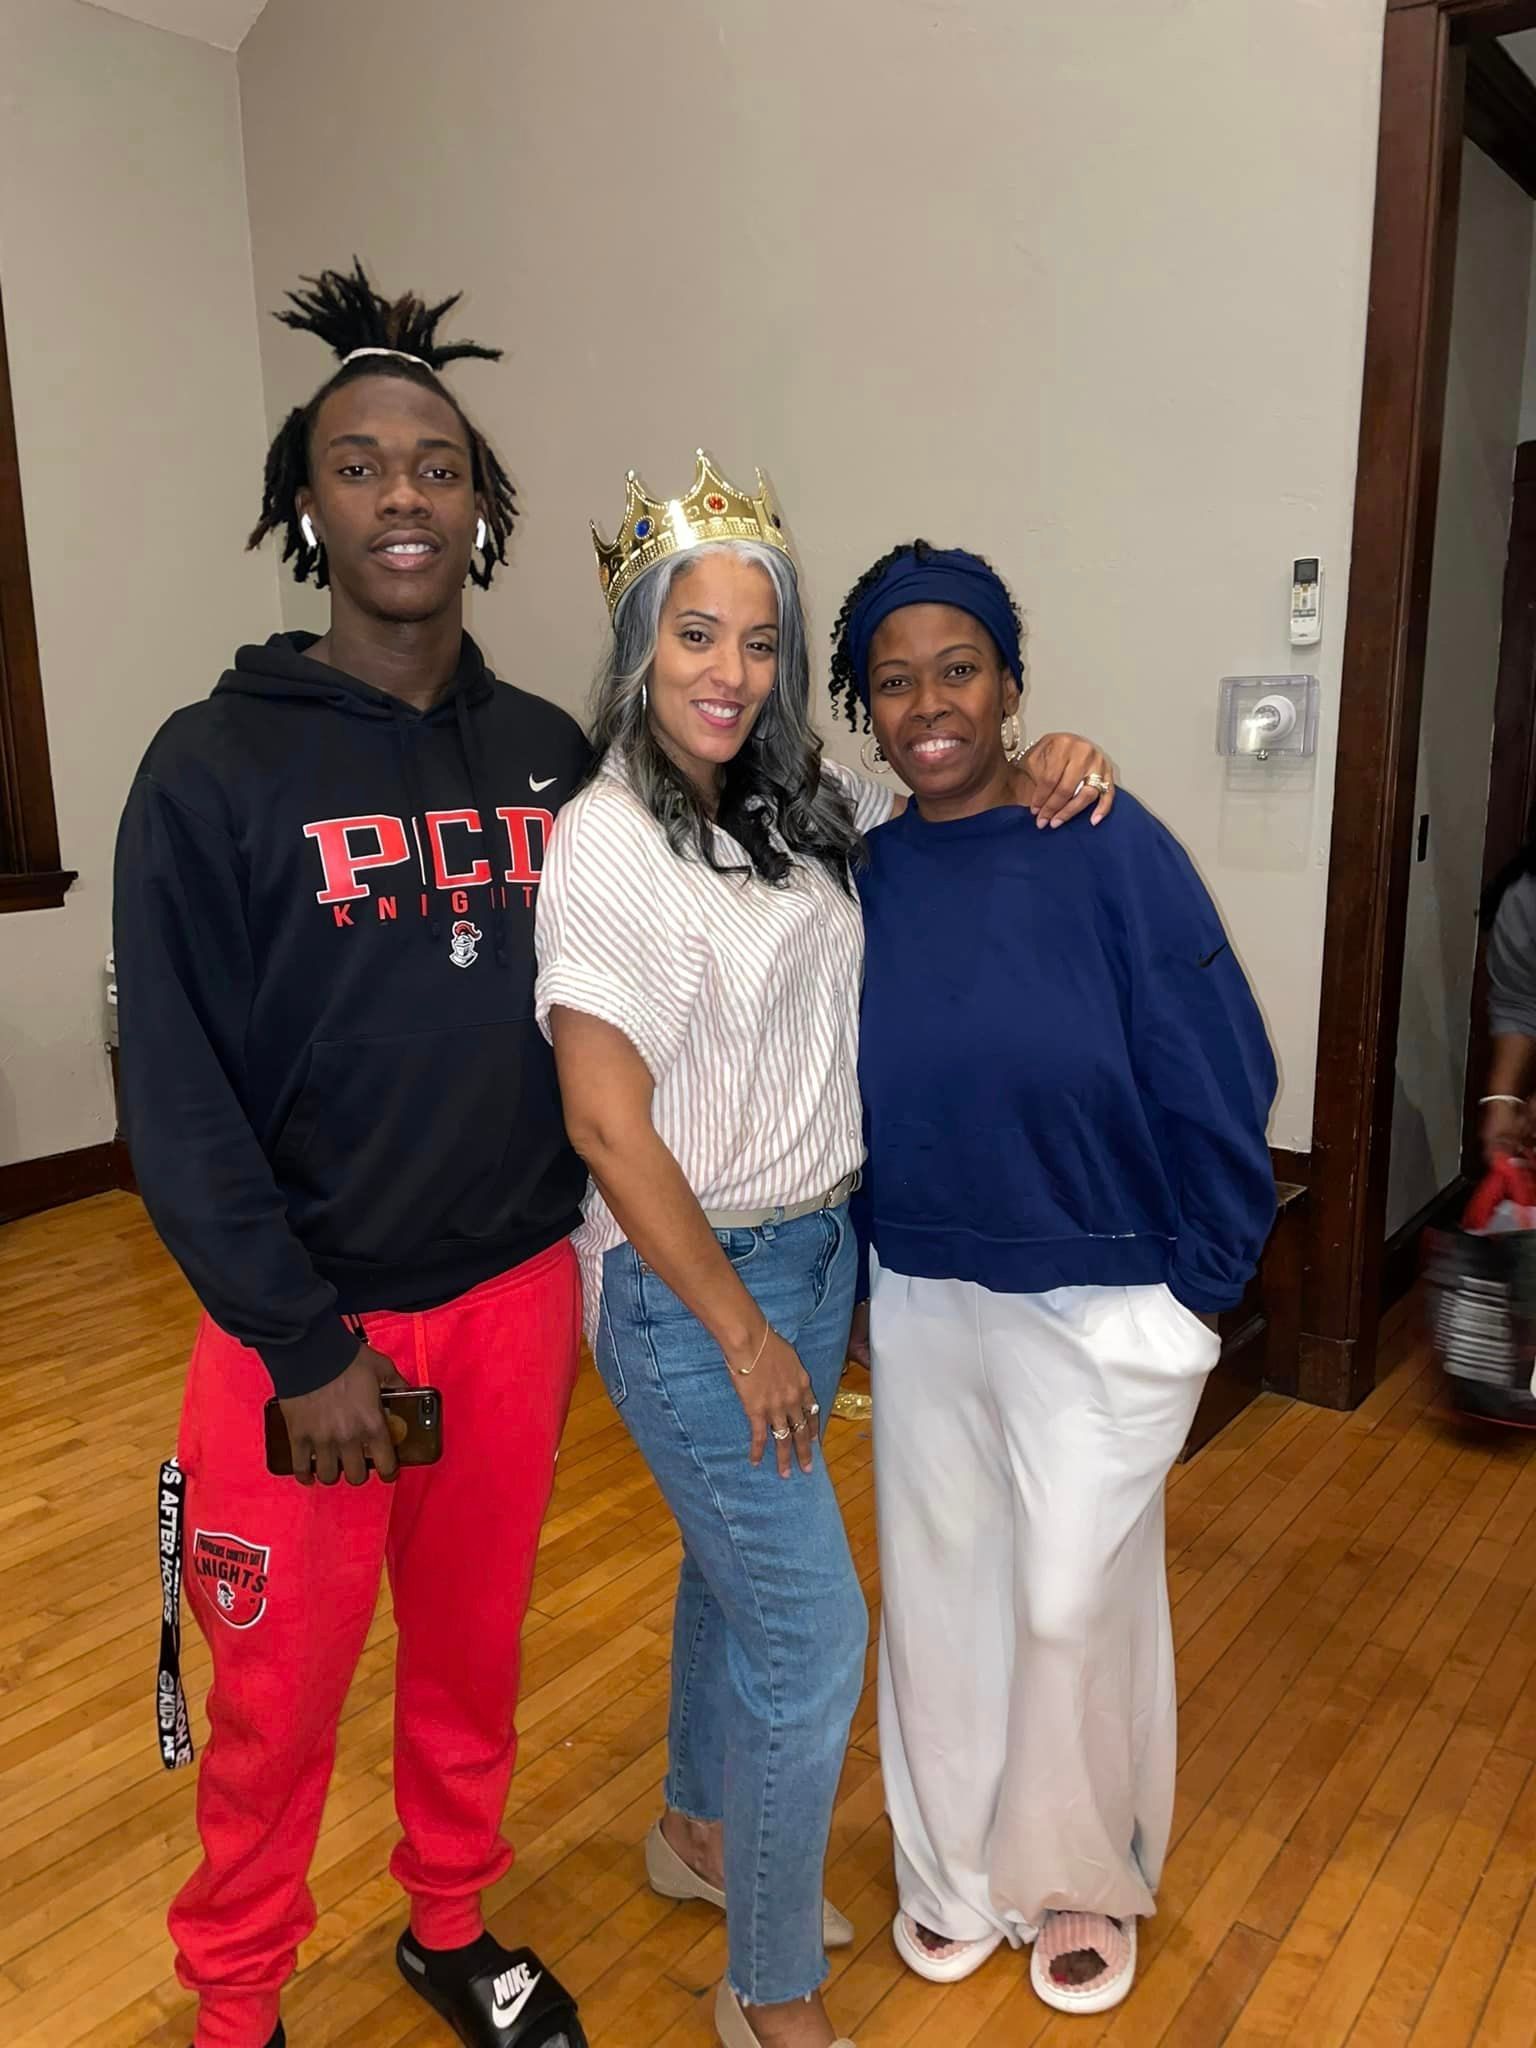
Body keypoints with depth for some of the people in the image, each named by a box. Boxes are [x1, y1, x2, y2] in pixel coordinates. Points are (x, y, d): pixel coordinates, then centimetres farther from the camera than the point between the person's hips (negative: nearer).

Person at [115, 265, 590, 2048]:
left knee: (473, 1656, 20)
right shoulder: (216, 766, -10)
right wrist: (302, 1346, -12)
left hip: (518, 1296, 4)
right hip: (308, 1320, -3)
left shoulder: (547, 752, 1)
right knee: (277, 1705, 13)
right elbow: (177, 1097, -11)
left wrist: (581, 1250, 5)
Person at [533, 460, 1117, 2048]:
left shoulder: (802, 808, 2)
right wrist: (742, 1331, -14)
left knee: (737, 1557, 23)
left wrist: (1043, 774, -3)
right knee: (814, 1629, -1)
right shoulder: (606, 842, -18)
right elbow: (607, 1123, -19)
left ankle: (700, 1829, 49)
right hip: (688, 1277, -7)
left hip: (817, 1246, 7)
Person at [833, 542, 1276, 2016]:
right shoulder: (865, 879, -2)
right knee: (939, 1591, 17)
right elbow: (844, 1105, 6)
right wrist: (857, 1283, 10)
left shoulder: (1111, 850, -15)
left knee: (1072, 1607, 9)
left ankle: (1083, 1881, 40)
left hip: (1099, 1313, -4)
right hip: (921, 1303, 4)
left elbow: (1215, 1082, -11)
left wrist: (1201, 1282, -7)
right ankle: (954, 1869, 42)